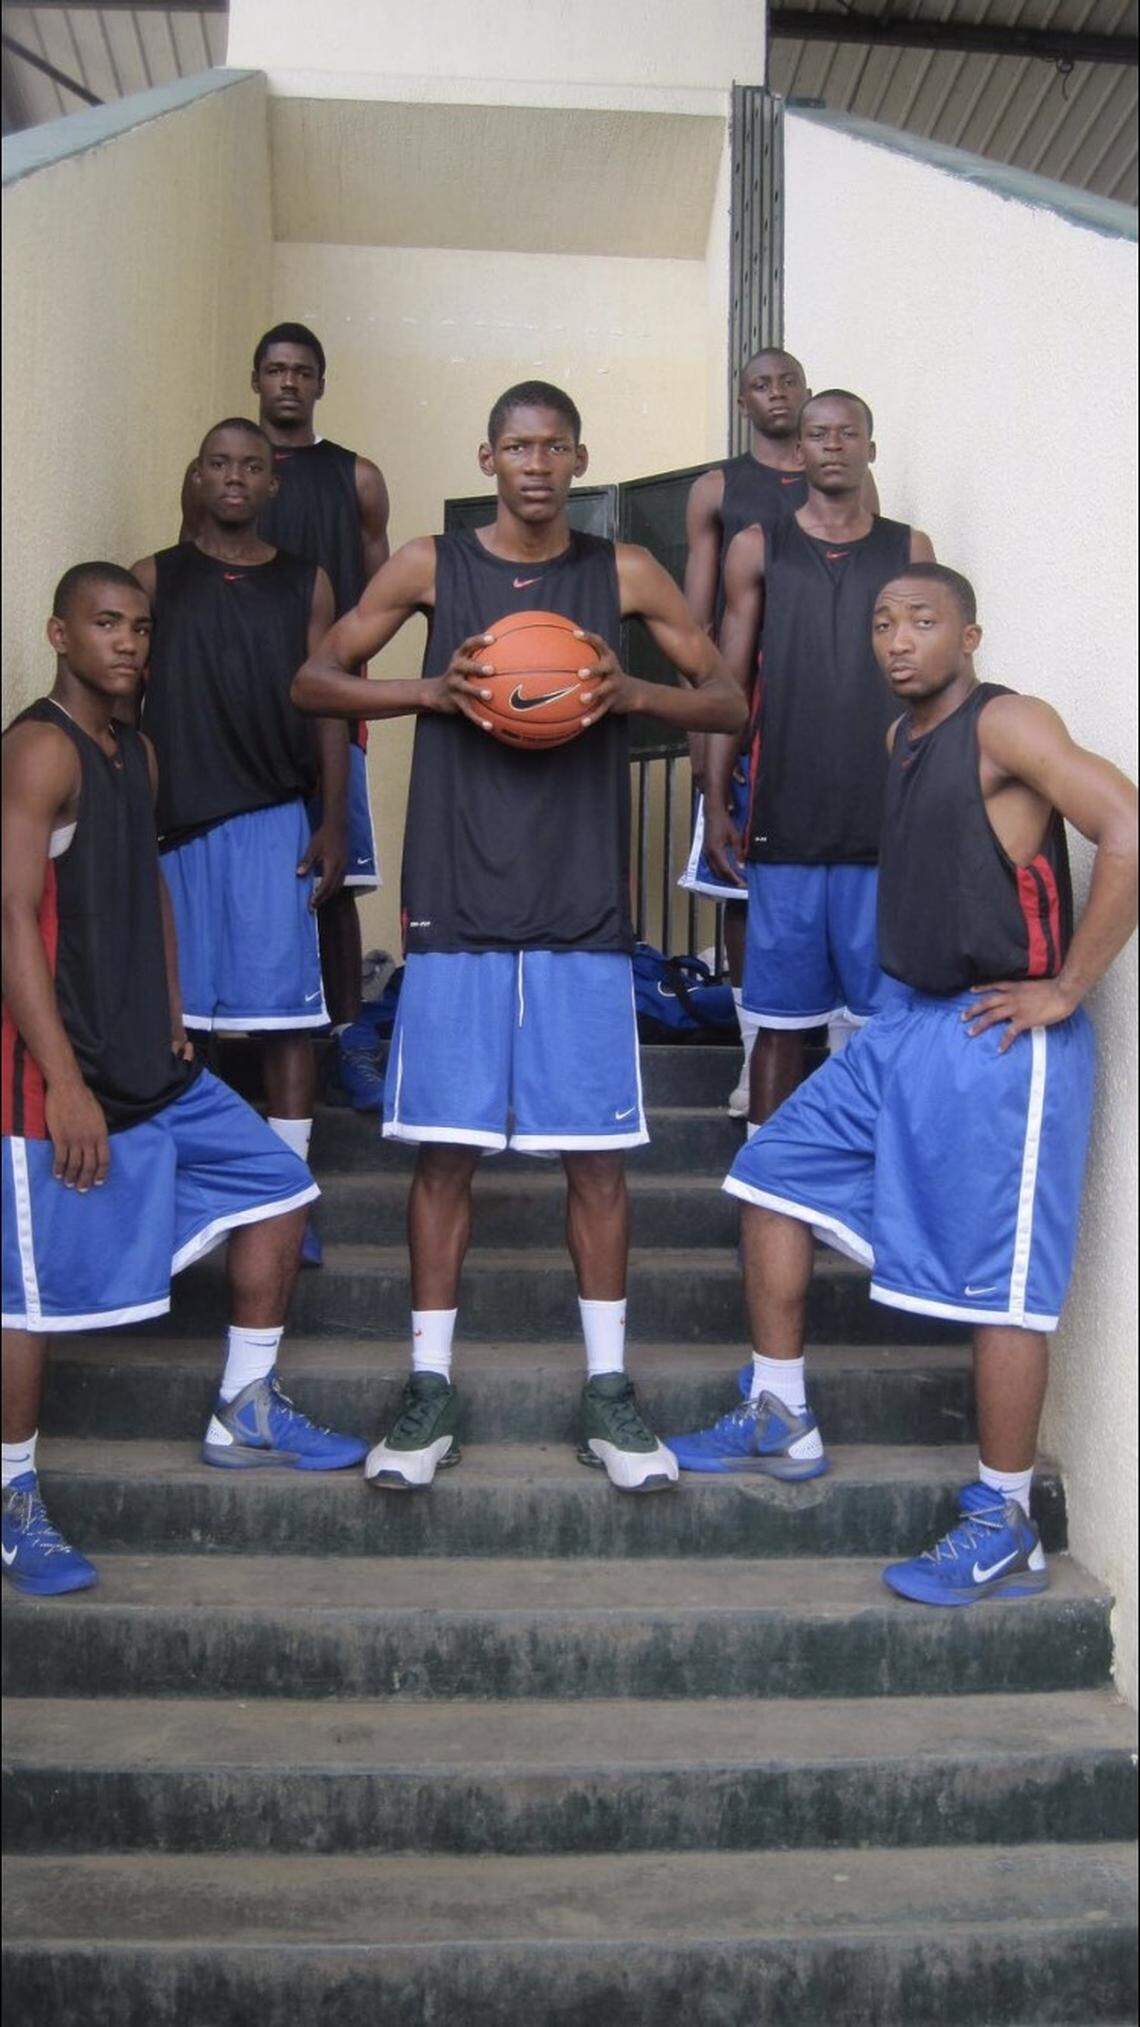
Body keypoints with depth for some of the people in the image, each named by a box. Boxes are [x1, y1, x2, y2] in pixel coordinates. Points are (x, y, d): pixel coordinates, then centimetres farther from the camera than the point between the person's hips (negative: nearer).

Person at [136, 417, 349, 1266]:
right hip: (170, 821, 1)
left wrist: (334, 824, 0)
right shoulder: (155, 579, 9)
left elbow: (327, 707, 8)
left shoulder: (306, 583, 10)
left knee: (285, 1016, -3)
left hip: (272, 821, 0)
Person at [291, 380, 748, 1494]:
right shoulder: (428, 566, 6)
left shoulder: (624, 572, 8)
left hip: (585, 910, 1)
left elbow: (730, 701, 10)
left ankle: (606, 1389, 15)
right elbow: (313, 680, 9)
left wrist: (631, 691, -10)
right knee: (444, 1145, 2)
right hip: (456, 907, 0)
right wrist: (434, 690, -9)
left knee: (597, 1149, 2)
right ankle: (430, 1385, 14)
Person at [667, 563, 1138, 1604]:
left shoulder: (1004, 725, -12)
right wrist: (916, 988, 13)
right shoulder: (903, 737, 14)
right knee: (775, 1172, 11)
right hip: (910, 1021, 9)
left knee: (997, 1279, -3)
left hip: (1001, 1041, -9)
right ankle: (781, 1422, 22)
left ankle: (1006, 1529, 11)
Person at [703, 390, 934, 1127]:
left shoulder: (910, 550, 10)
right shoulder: (759, 549, 8)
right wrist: (717, 805, 1)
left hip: (887, 822, 1)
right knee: (781, 1017, 4)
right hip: (784, 823, 0)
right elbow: (730, 686, 7)